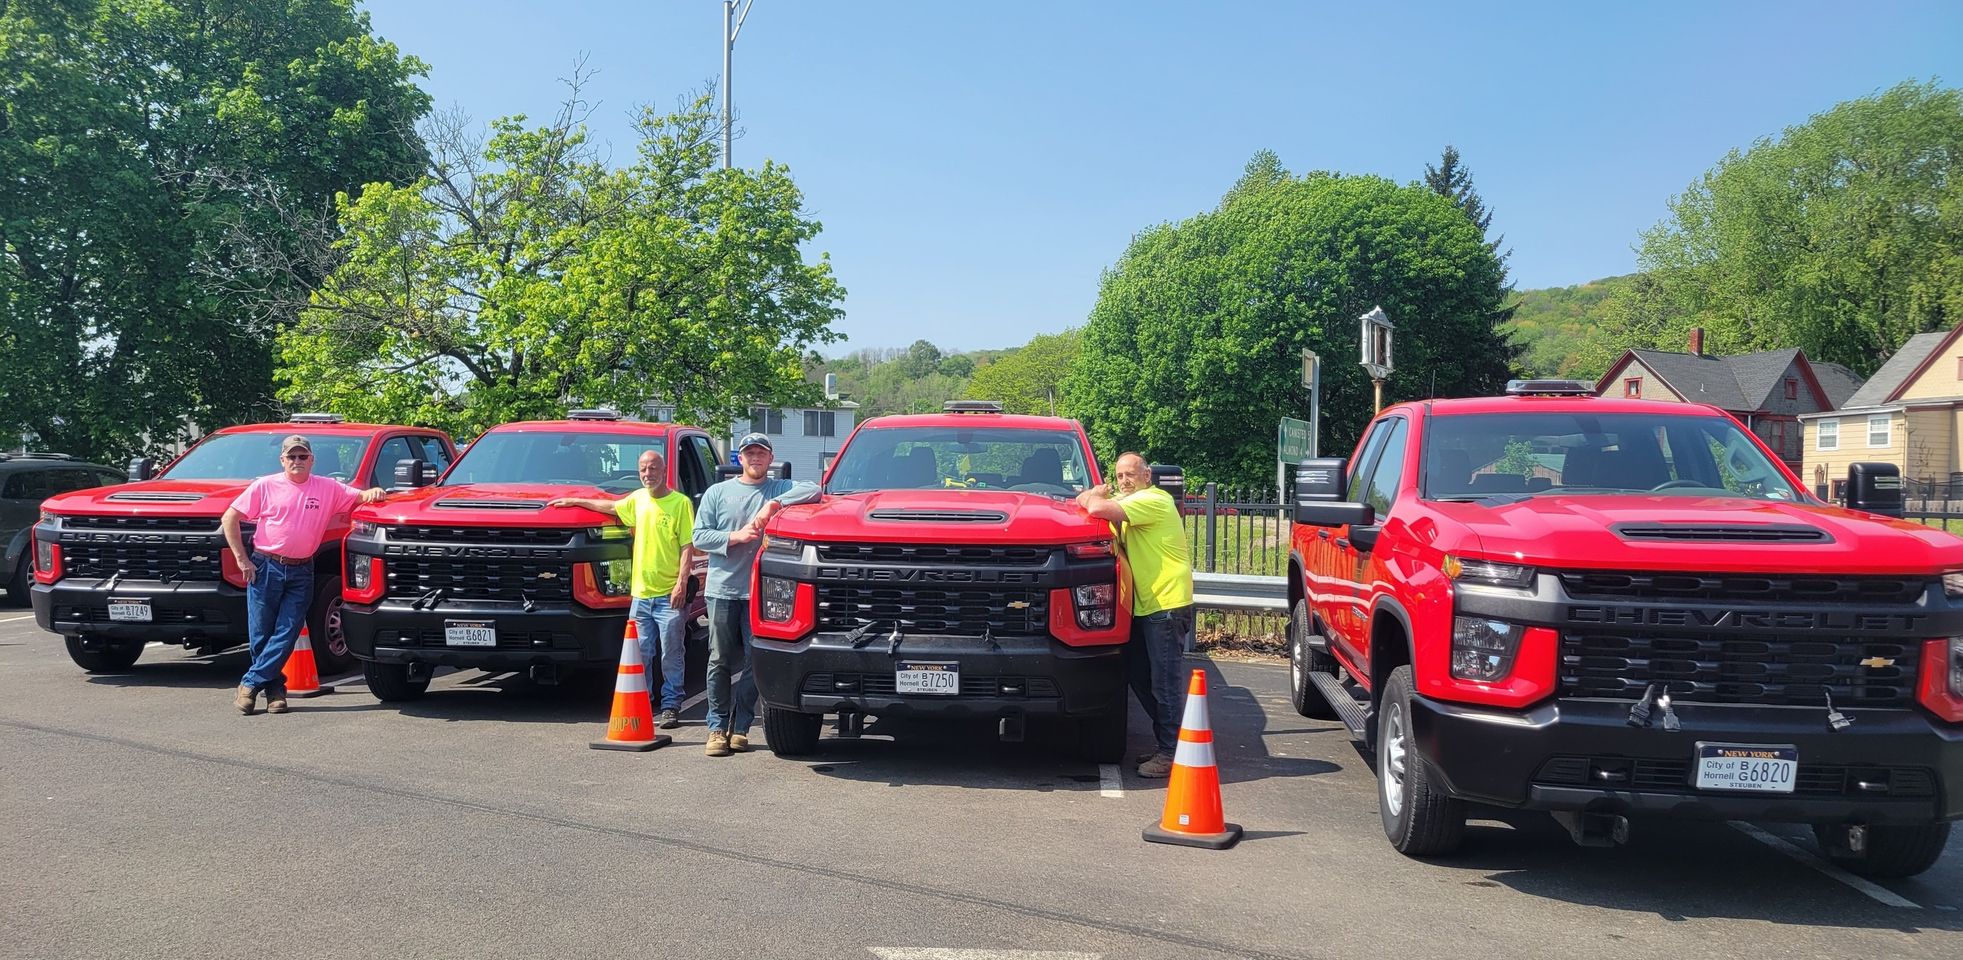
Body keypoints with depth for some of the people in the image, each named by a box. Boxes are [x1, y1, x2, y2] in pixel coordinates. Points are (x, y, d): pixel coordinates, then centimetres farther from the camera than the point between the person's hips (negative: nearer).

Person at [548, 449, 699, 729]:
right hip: (641, 592, 5)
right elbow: (611, 507, 33)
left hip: (669, 595, -5)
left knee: (671, 656, 1)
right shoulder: (637, 499, 12)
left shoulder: (680, 502, -5)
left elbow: (687, 547, -8)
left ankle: (670, 707, 7)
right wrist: (575, 501, 37)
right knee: (640, 655, 6)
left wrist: (681, 583, -15)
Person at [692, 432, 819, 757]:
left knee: (754, 663, 1)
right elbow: (699, 536, 6)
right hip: (722, 589, 0)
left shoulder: (780, 489, 9)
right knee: (720, 662, 2)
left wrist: (774, 504, -18)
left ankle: (740, 727, 11)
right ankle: (717, 728, 9)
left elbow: (813, 490, -11)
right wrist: (736, 537, -8)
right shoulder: (718, 492, 12)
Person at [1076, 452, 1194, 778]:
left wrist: (1092, 496, -4)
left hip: (1167, 603, -10)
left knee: (1165, 681, -7)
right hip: (1145, 604, 10)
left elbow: (1098, 509, -24)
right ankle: (1164, 742, 23)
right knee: (1140, 677, 13)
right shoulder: (1129, 502, 20)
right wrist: (1094, 494, 1)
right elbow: (1084, 501, 21)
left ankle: (1171, 754, -3)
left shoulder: (1152, 500, -12)